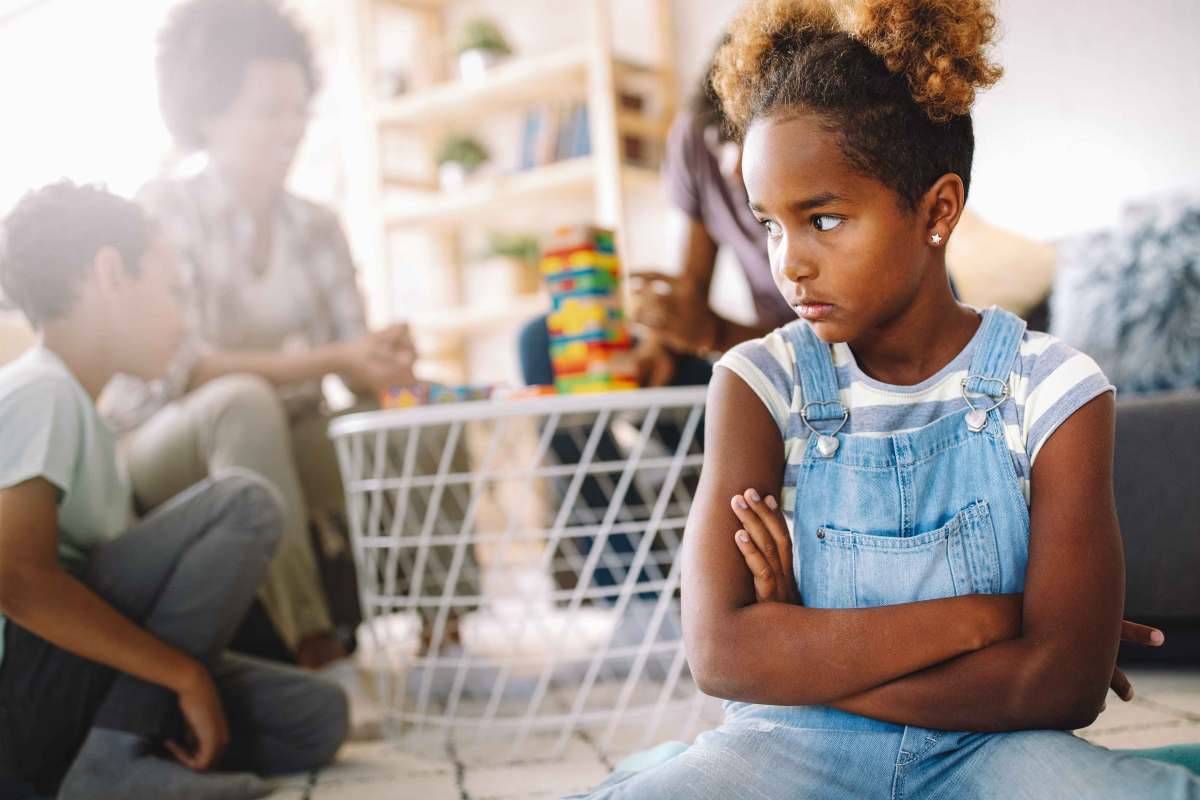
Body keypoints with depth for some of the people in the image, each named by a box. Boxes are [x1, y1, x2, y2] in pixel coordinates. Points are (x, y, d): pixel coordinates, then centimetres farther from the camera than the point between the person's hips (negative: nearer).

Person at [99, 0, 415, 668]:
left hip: (289, 451, 5)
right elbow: (179, 367, -21)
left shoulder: (317, 226, 7)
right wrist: (331, 361, -30)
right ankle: (310, 645, -39)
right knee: (244, 400, -37)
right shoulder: (163, 210, -8)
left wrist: (385, 362, -25)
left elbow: (356, 375, 1)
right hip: (161, 451, -5)